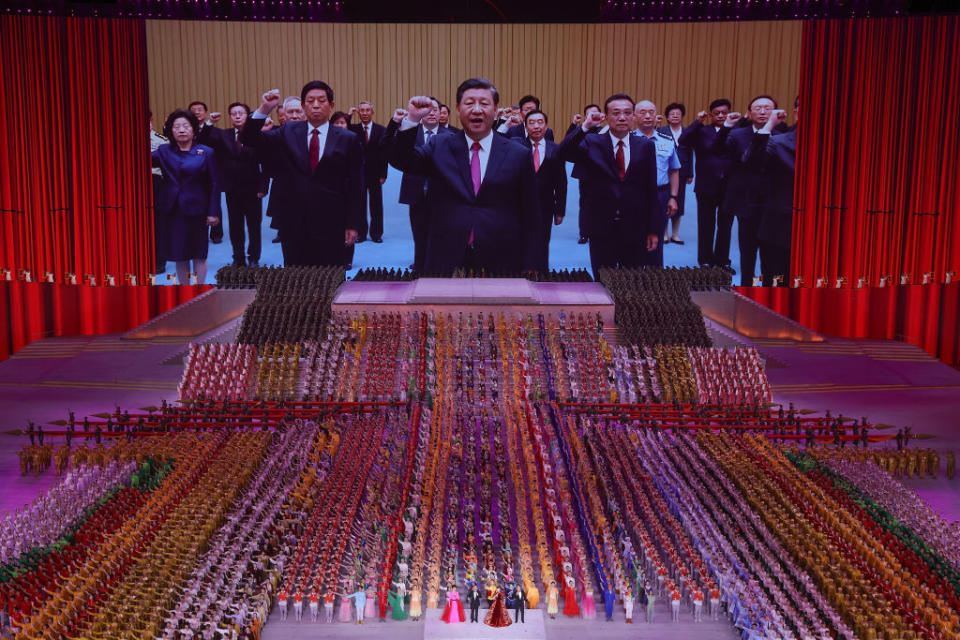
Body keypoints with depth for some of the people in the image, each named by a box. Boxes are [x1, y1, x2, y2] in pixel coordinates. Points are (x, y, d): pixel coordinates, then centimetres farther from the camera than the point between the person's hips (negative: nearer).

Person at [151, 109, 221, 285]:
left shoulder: (206, 152, -1)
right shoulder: (164, 151, 5)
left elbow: (214, 184, -2)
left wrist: (213, 212, -7)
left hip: (196, 209, -2)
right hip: (172, 210, 2)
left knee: (199, 254, 4)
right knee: (179, 254, 7)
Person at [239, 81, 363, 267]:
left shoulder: (348, 139, 3)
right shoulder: (288, 133, 9)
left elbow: (355, 186, 2)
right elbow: (248, 139, 3)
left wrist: (353, 225, -2)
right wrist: (264, 109, -13)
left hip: (330, 224, -1)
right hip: (293, 222, 2)